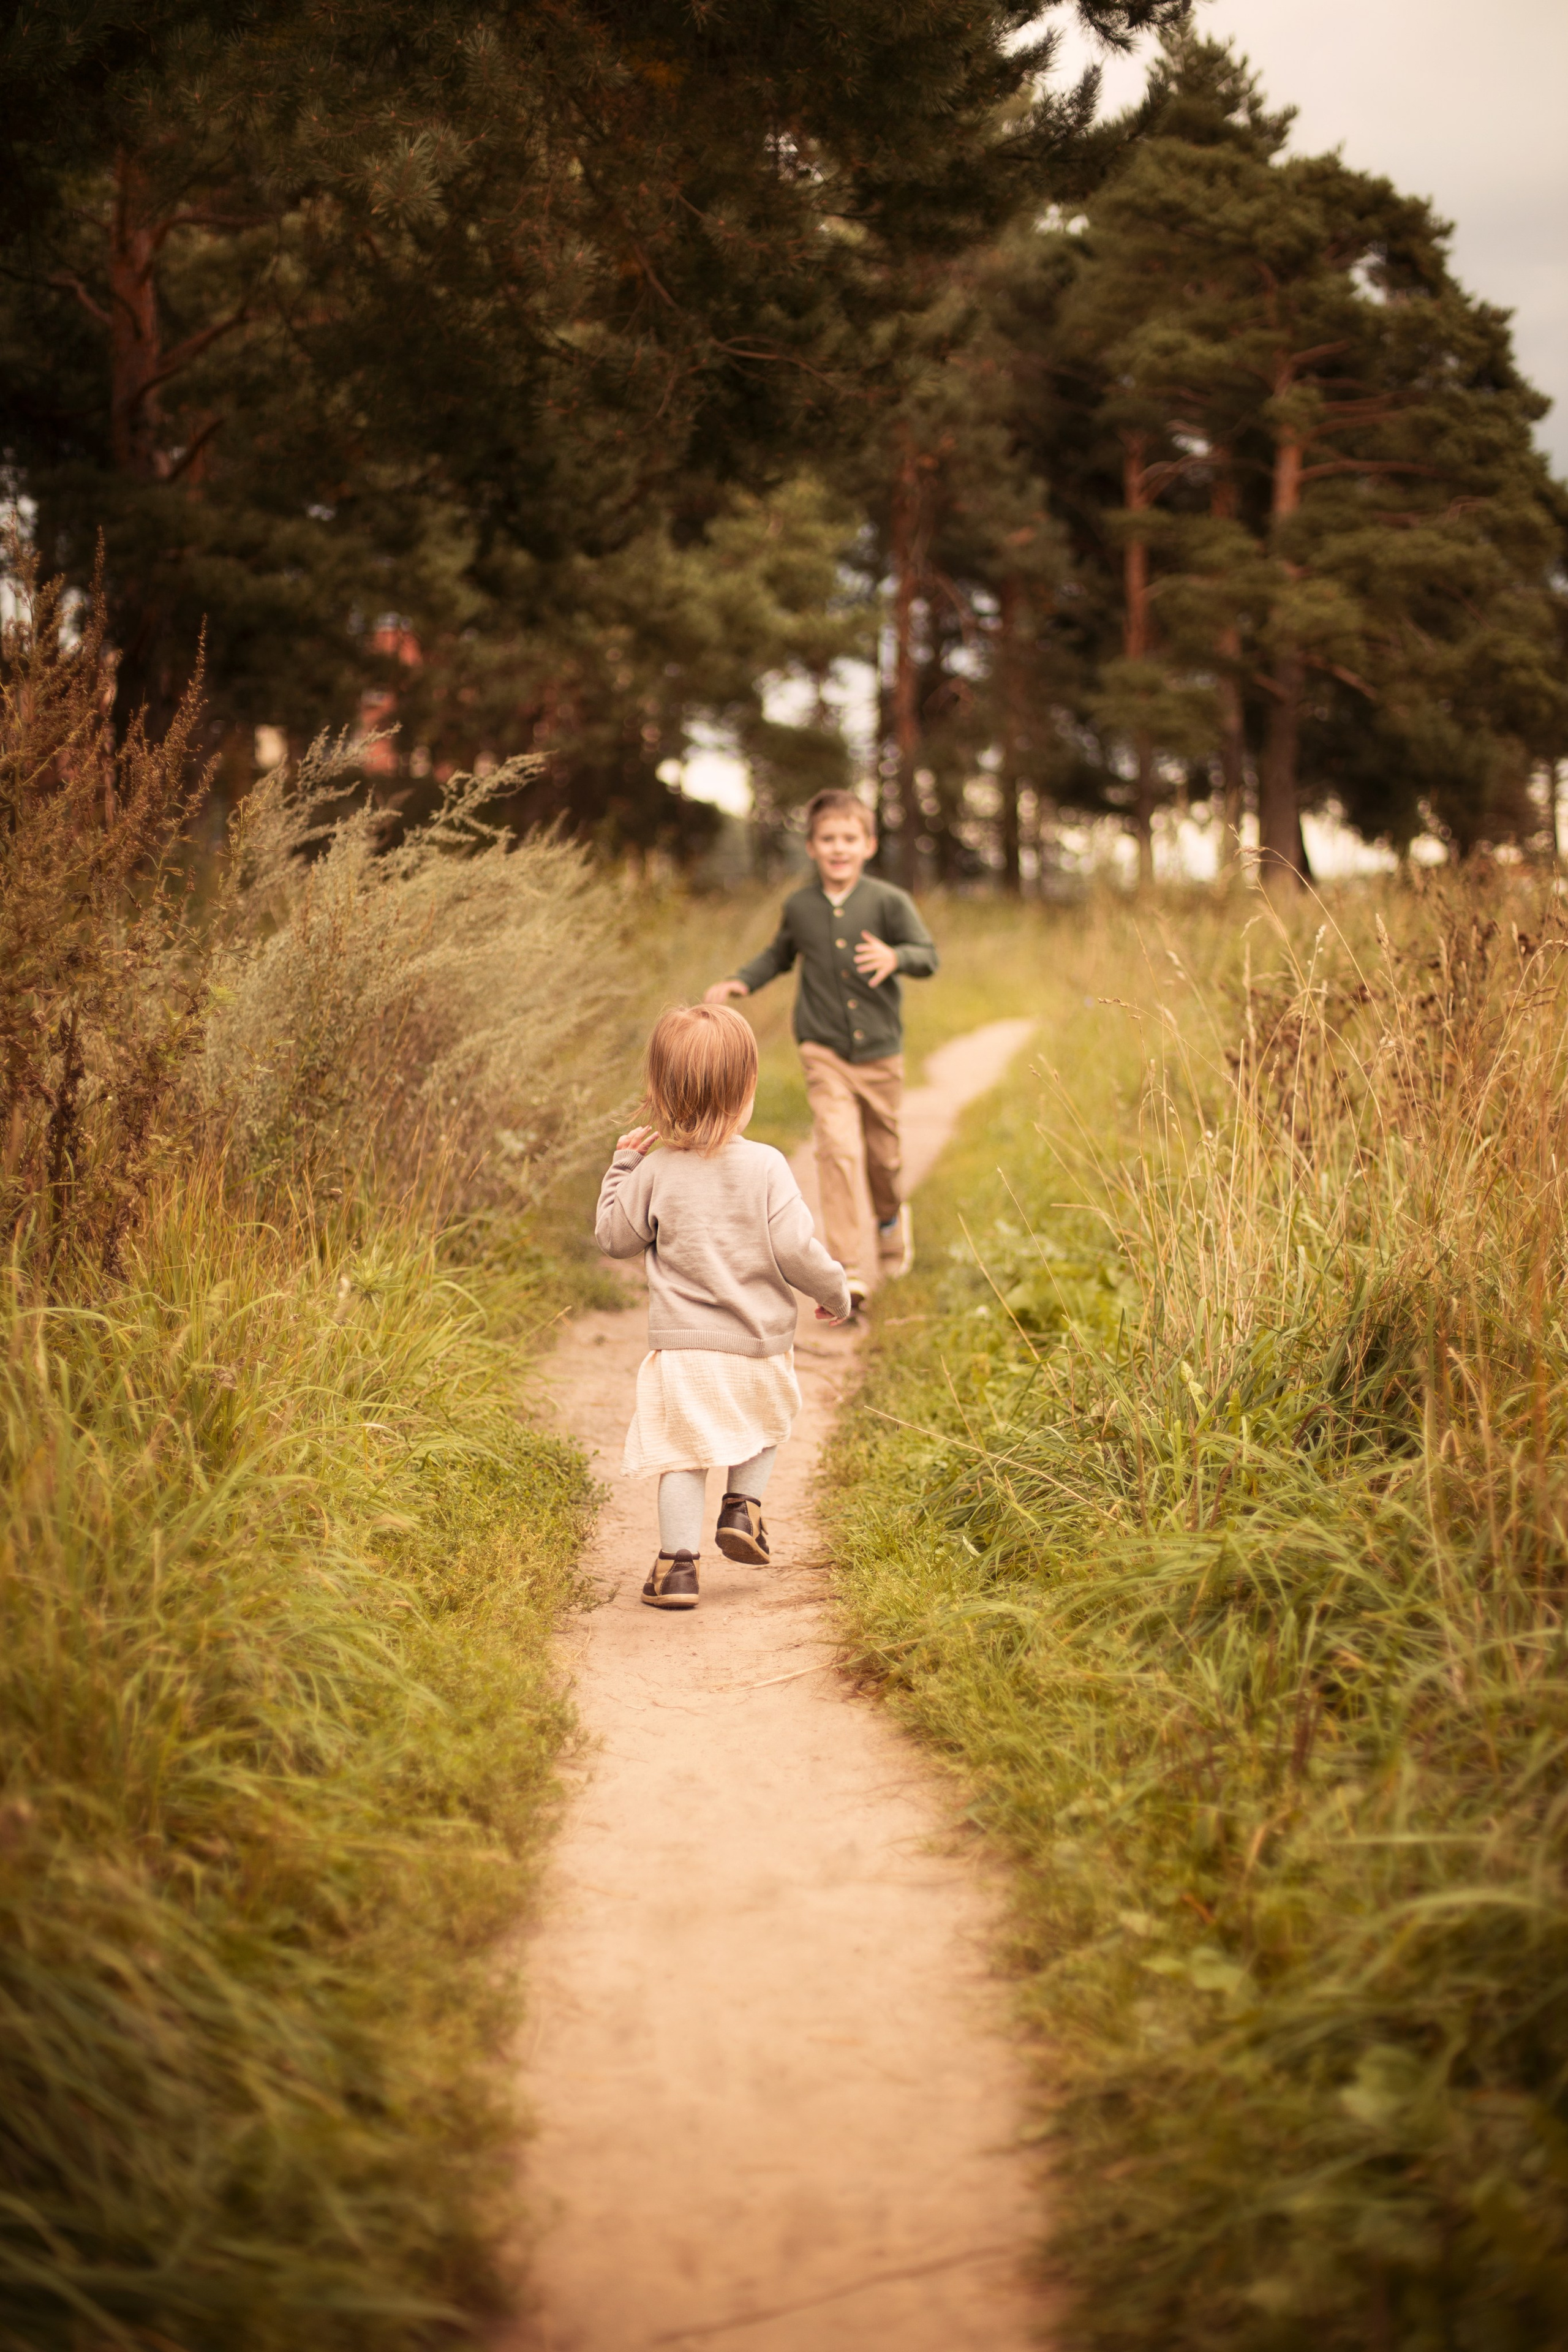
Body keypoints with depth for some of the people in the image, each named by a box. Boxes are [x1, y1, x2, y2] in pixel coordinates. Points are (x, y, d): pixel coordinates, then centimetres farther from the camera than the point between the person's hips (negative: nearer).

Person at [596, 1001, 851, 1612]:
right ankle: (743, 1507, 14)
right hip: (760, 1345, 0)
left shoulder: (654, 1173, -6)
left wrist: (621, 1166, 17)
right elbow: (796, 1251, -11)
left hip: (682, 1349, 0)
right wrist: (834, 1293, 7)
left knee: (682, 1454, 7)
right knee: (763, 1426, 28)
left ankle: (678, 1561, 0)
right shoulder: (766, 1167, -10)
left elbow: (615, 1237, 7)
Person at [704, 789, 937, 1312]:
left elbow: (928, 955, -8)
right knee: (838, 1149, -16)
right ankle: (846, 1269, -14)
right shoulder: (799, 907, 3)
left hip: (880, 1051, 0)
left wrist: (895, 958, -29)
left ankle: (891, 1217, 48)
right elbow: (780, 955, 22)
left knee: (883, 1151, 14)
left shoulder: (888, 901, -5)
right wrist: (741, 982, 8)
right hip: (825, 1051, 0)